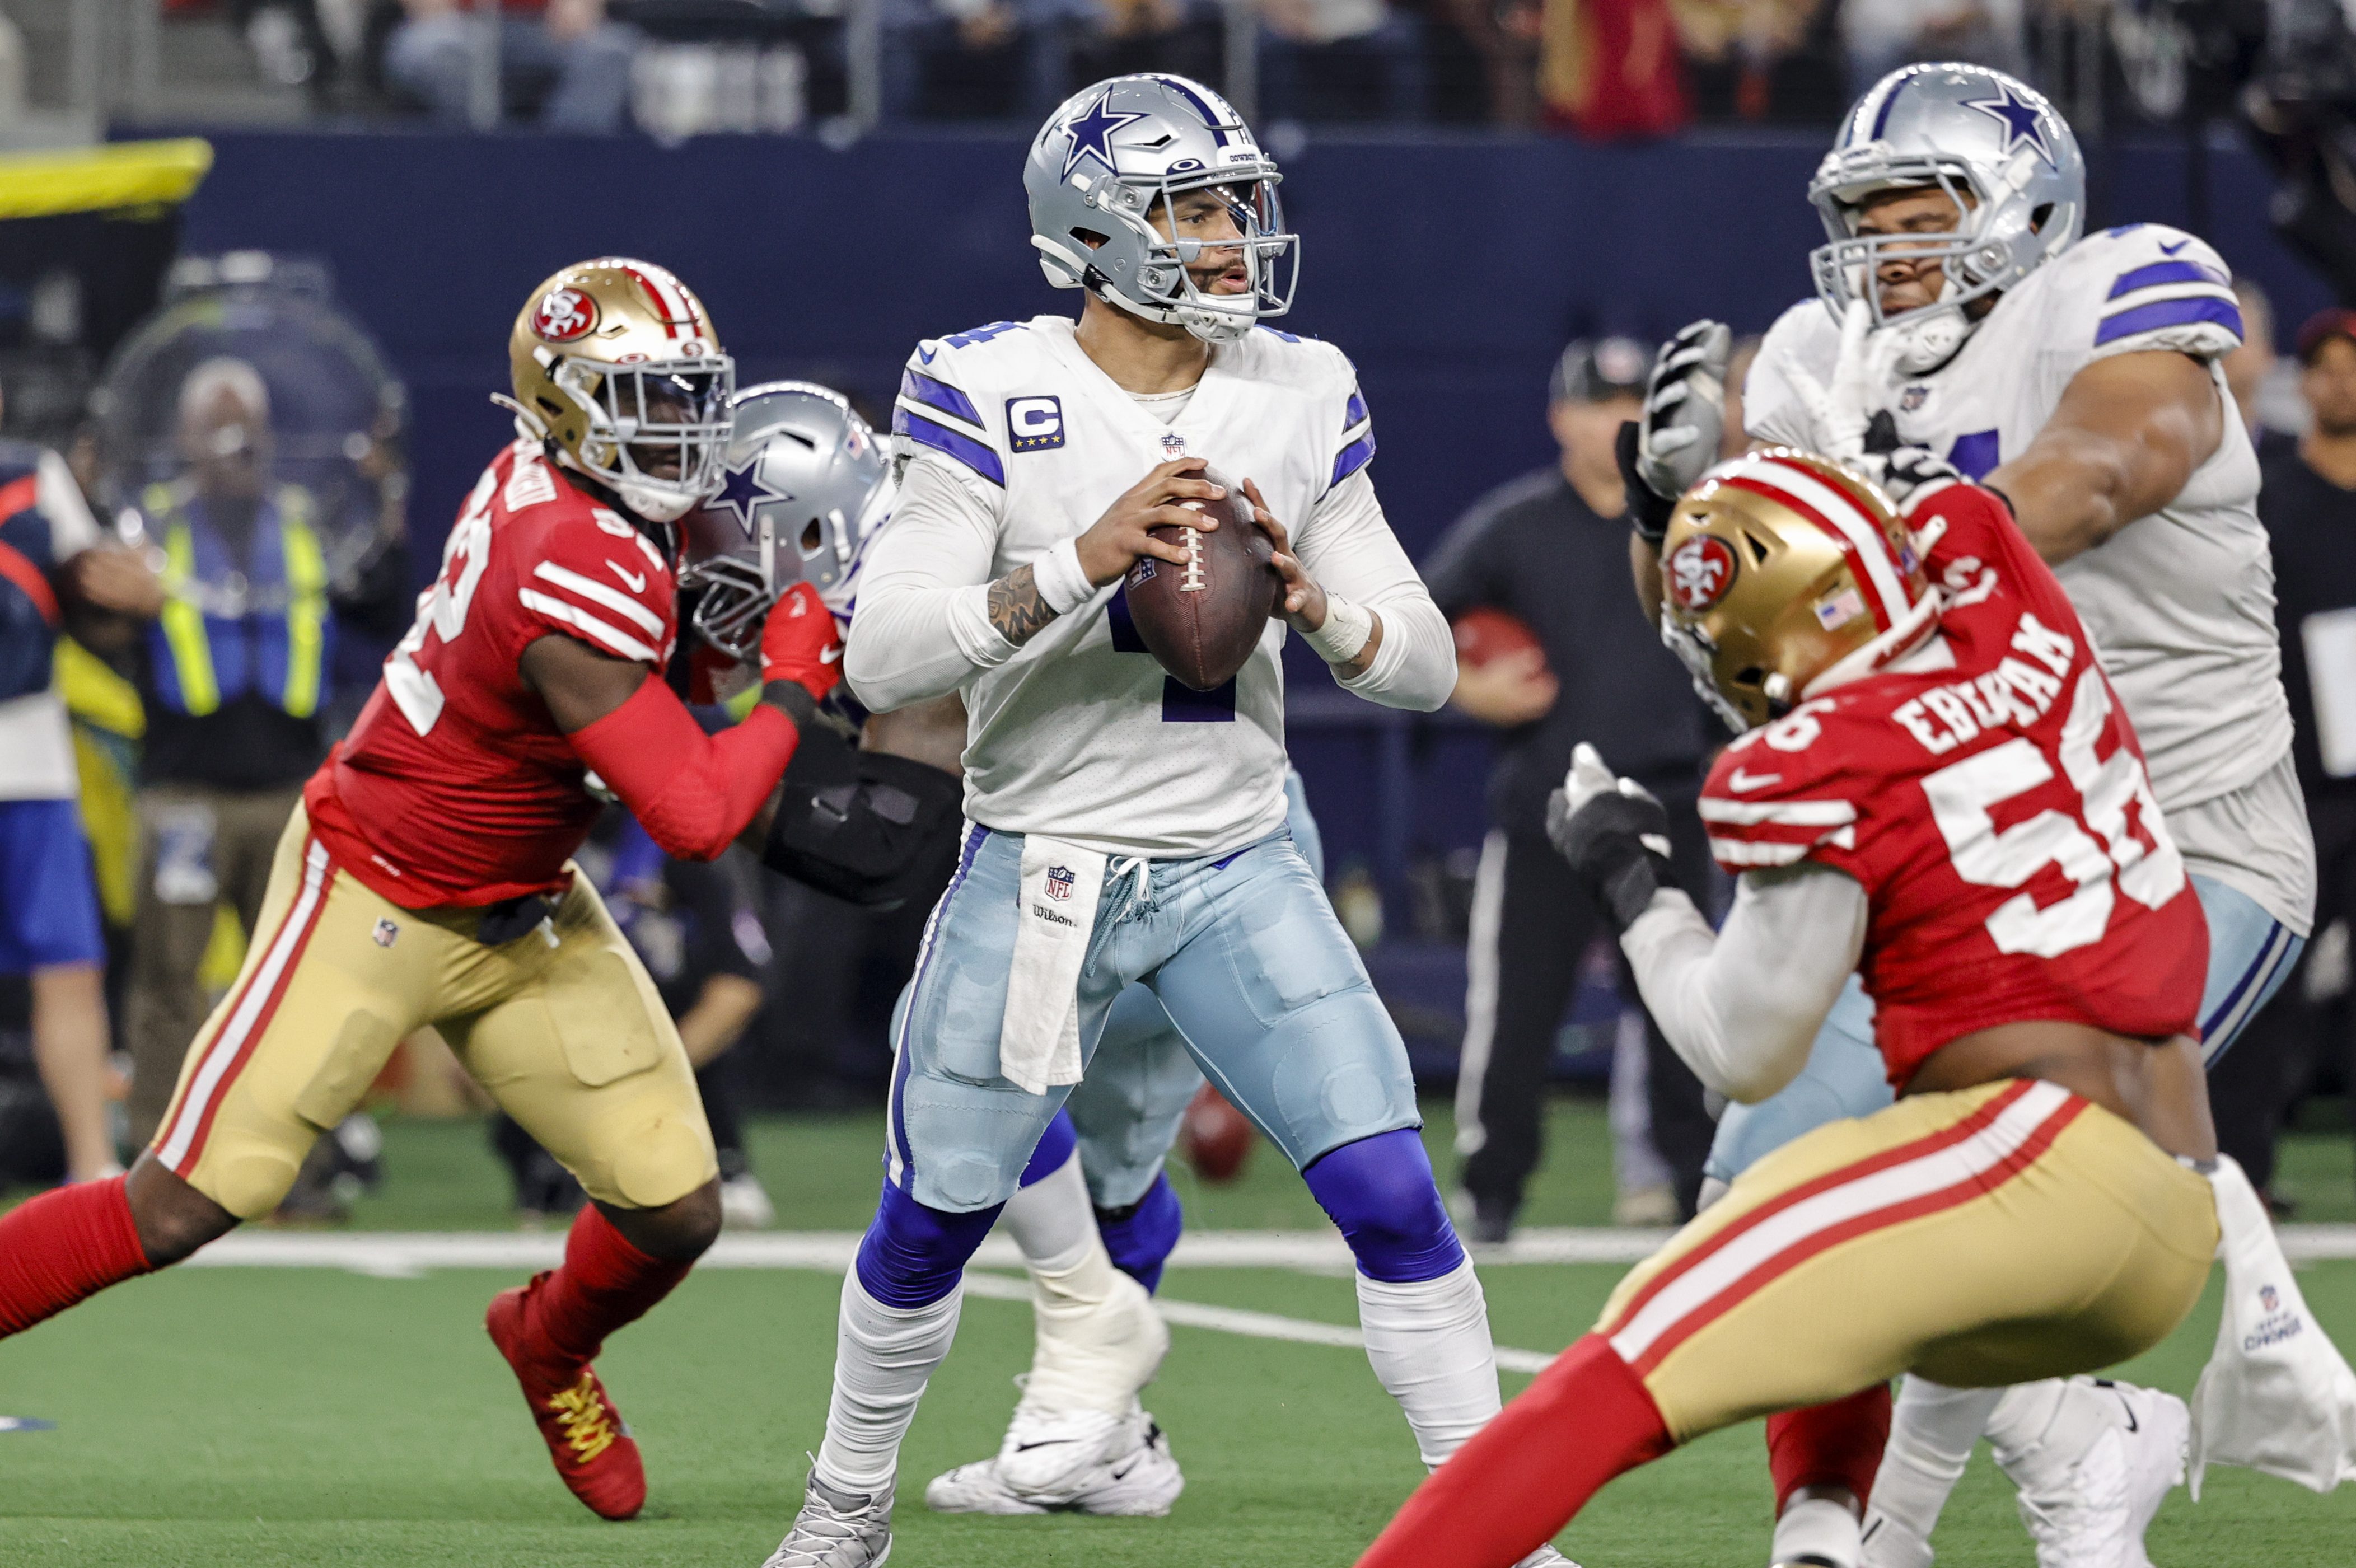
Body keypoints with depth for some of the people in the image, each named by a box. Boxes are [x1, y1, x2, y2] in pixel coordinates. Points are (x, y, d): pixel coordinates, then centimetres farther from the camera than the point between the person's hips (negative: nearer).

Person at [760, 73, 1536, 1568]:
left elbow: (1428, 660, 2)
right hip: (1038, 867, -2)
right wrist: (1078, 564, -31)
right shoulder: (989, 394, -11)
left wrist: (1314, 603, -19)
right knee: (932, 1219, 11)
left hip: (1236, 868, 2)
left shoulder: (1303, 398, 0)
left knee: (1392, 1193, -11)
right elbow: (883, 657, -19)